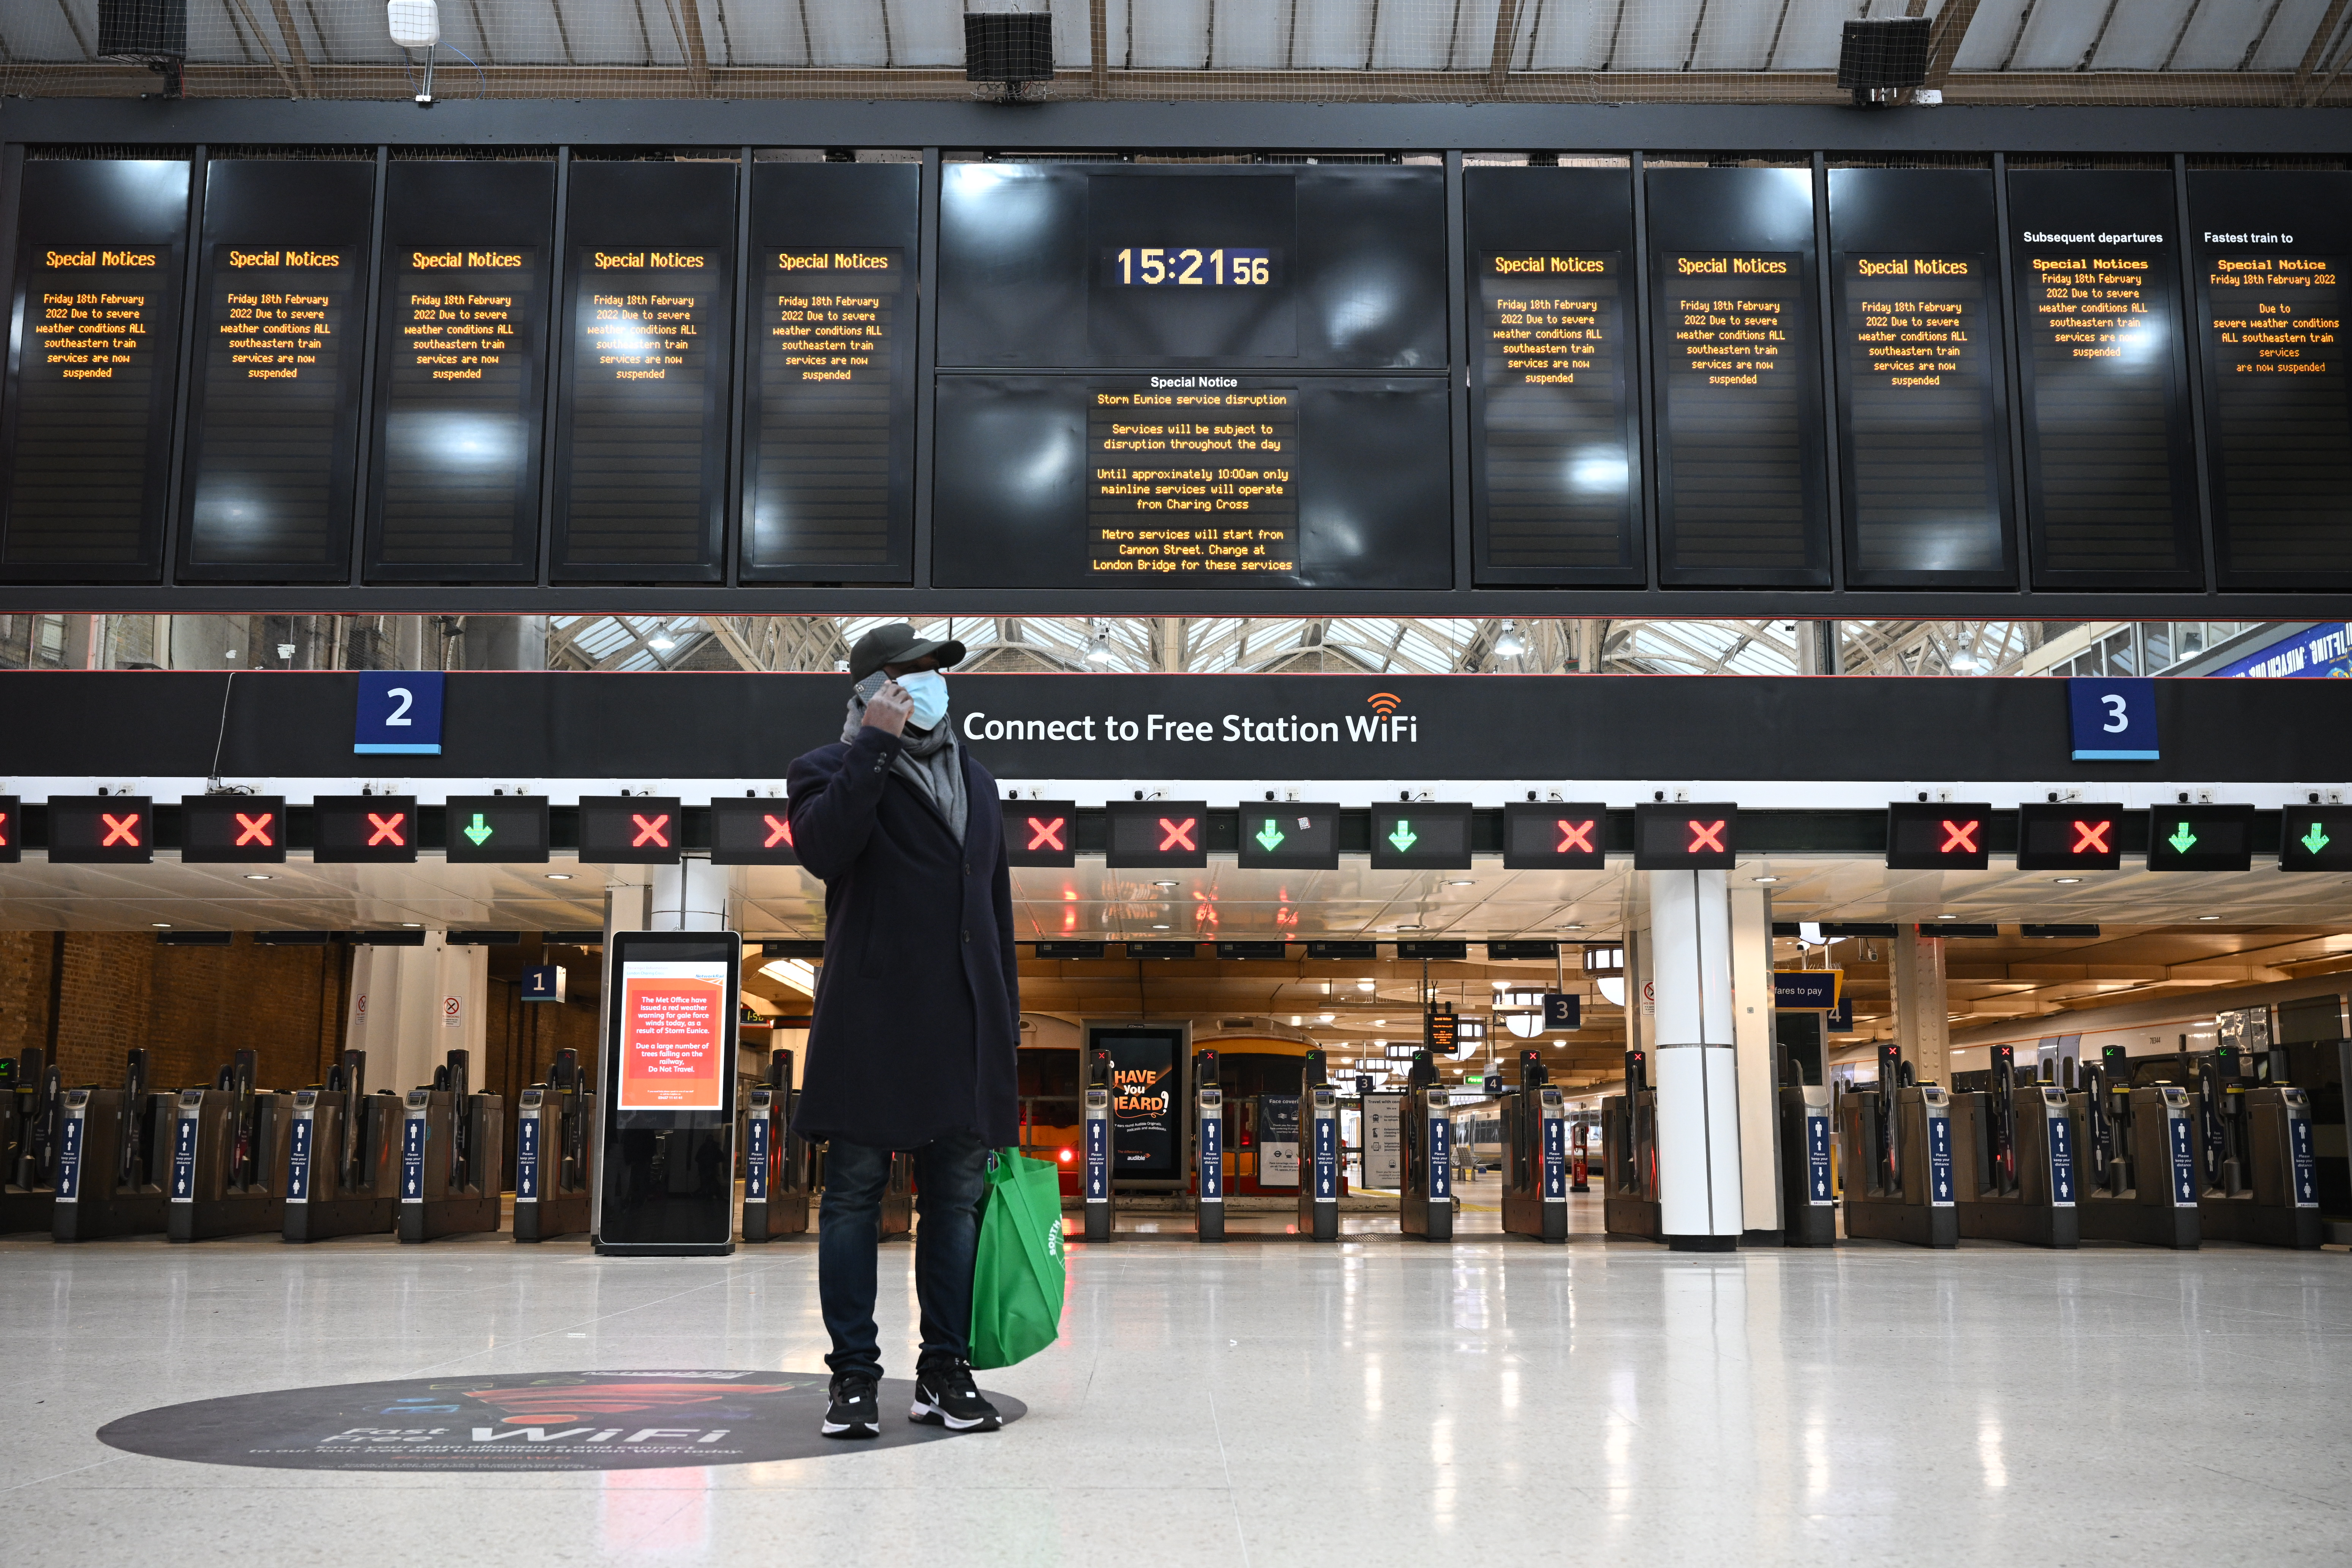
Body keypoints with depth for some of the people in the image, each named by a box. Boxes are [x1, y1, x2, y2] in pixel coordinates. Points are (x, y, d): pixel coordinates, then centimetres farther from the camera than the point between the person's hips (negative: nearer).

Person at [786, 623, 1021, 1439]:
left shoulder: (975, 781, 20)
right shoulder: (831, 769, 4)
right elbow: (824, 849, -20)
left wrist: (1006, 1020, 17)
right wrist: (874, 745, -16)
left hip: (963, 1027, 5)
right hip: (869, 1025, -5)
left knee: (957, 1200, 7)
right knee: (855, 1195, 1)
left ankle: (946, 1371, 15)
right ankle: (855, 1373, 9)